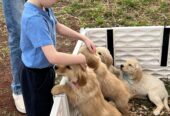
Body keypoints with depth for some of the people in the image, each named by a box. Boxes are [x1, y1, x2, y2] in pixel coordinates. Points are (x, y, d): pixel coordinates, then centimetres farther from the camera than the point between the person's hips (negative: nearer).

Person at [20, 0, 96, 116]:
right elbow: (53, 57, -39)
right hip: (35, 74, -8)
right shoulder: (34, 19, -35)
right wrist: (81, 59, -23)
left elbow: (58, 27, 11)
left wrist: (84, 38, 4)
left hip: (46, 68, 8)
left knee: (48, 106, 28)